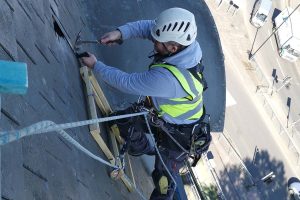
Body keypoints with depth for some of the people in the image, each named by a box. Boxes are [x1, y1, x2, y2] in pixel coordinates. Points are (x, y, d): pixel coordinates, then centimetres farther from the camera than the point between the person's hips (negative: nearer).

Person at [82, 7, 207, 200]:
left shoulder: (166, 78, -44)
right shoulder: (184, 39, -23)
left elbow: (126, 82, -30)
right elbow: (147, 26, -10)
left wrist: (96, 65, -16)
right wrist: (120, 32, -28)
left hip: (177, 133, -8)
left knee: (164, 178, 11)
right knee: (125, 121, 21)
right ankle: (142, 148, 51)